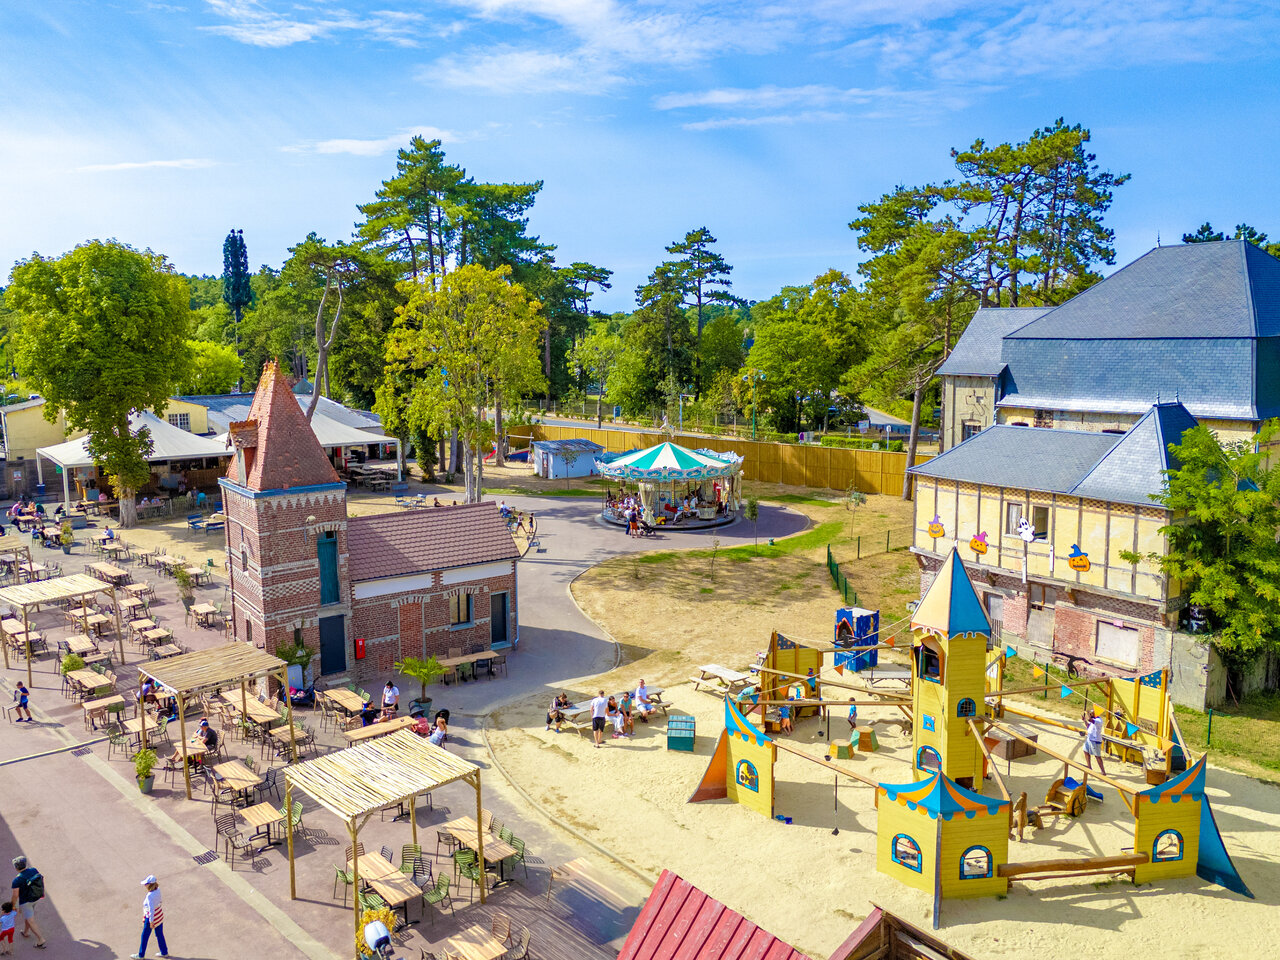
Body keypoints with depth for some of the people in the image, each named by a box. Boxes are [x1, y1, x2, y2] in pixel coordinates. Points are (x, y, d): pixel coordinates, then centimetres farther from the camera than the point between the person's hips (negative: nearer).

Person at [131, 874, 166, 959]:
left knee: (145, 936, 16)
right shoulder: (157, 889, -9)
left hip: (152, 917, -7)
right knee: (159, 934, 21)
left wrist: (151, 922, -20)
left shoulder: (150, 896, -32)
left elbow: (151, 909, -29)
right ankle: (164, 952, 34)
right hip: (159, 915, 7)